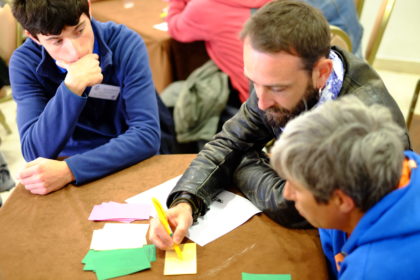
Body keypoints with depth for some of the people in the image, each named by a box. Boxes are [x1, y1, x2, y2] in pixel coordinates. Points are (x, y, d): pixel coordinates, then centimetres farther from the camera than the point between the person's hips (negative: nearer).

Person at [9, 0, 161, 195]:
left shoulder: (126, 44, -15)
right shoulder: (25, 63, -11)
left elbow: (147, 135, -22)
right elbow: (35, 152, -18)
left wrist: (69, 170, -32)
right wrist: (72, 86, -31)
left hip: (128, 165, -1)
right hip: (65, 165, 1)